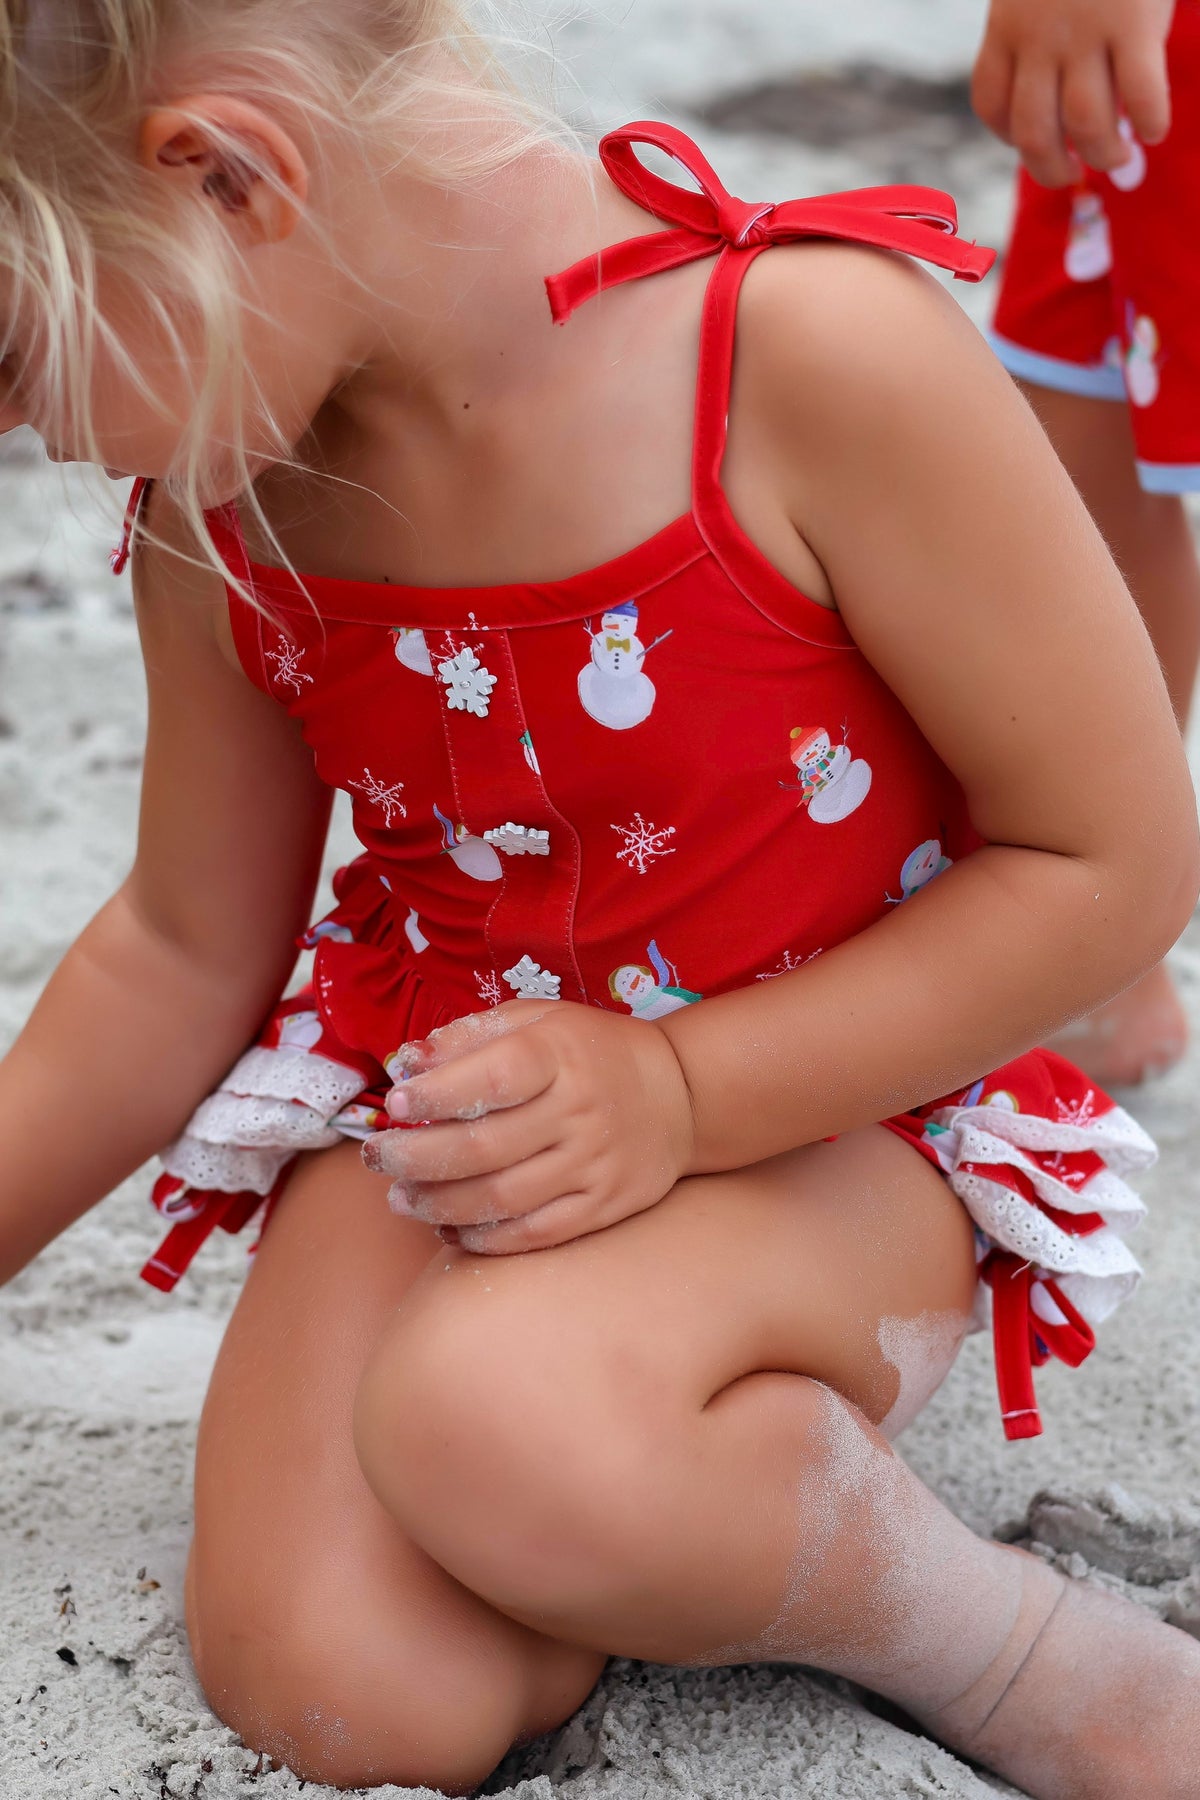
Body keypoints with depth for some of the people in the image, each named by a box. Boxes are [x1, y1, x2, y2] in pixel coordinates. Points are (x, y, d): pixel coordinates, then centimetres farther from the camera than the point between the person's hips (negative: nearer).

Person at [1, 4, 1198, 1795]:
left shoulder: (812, 348, -25)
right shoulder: (218, 496, -7)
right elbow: (183, 956, 9)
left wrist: (676, 1093, -23)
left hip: (823, 1107, -4)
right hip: (425, 1083, 5)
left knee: (496, 1429, -36)